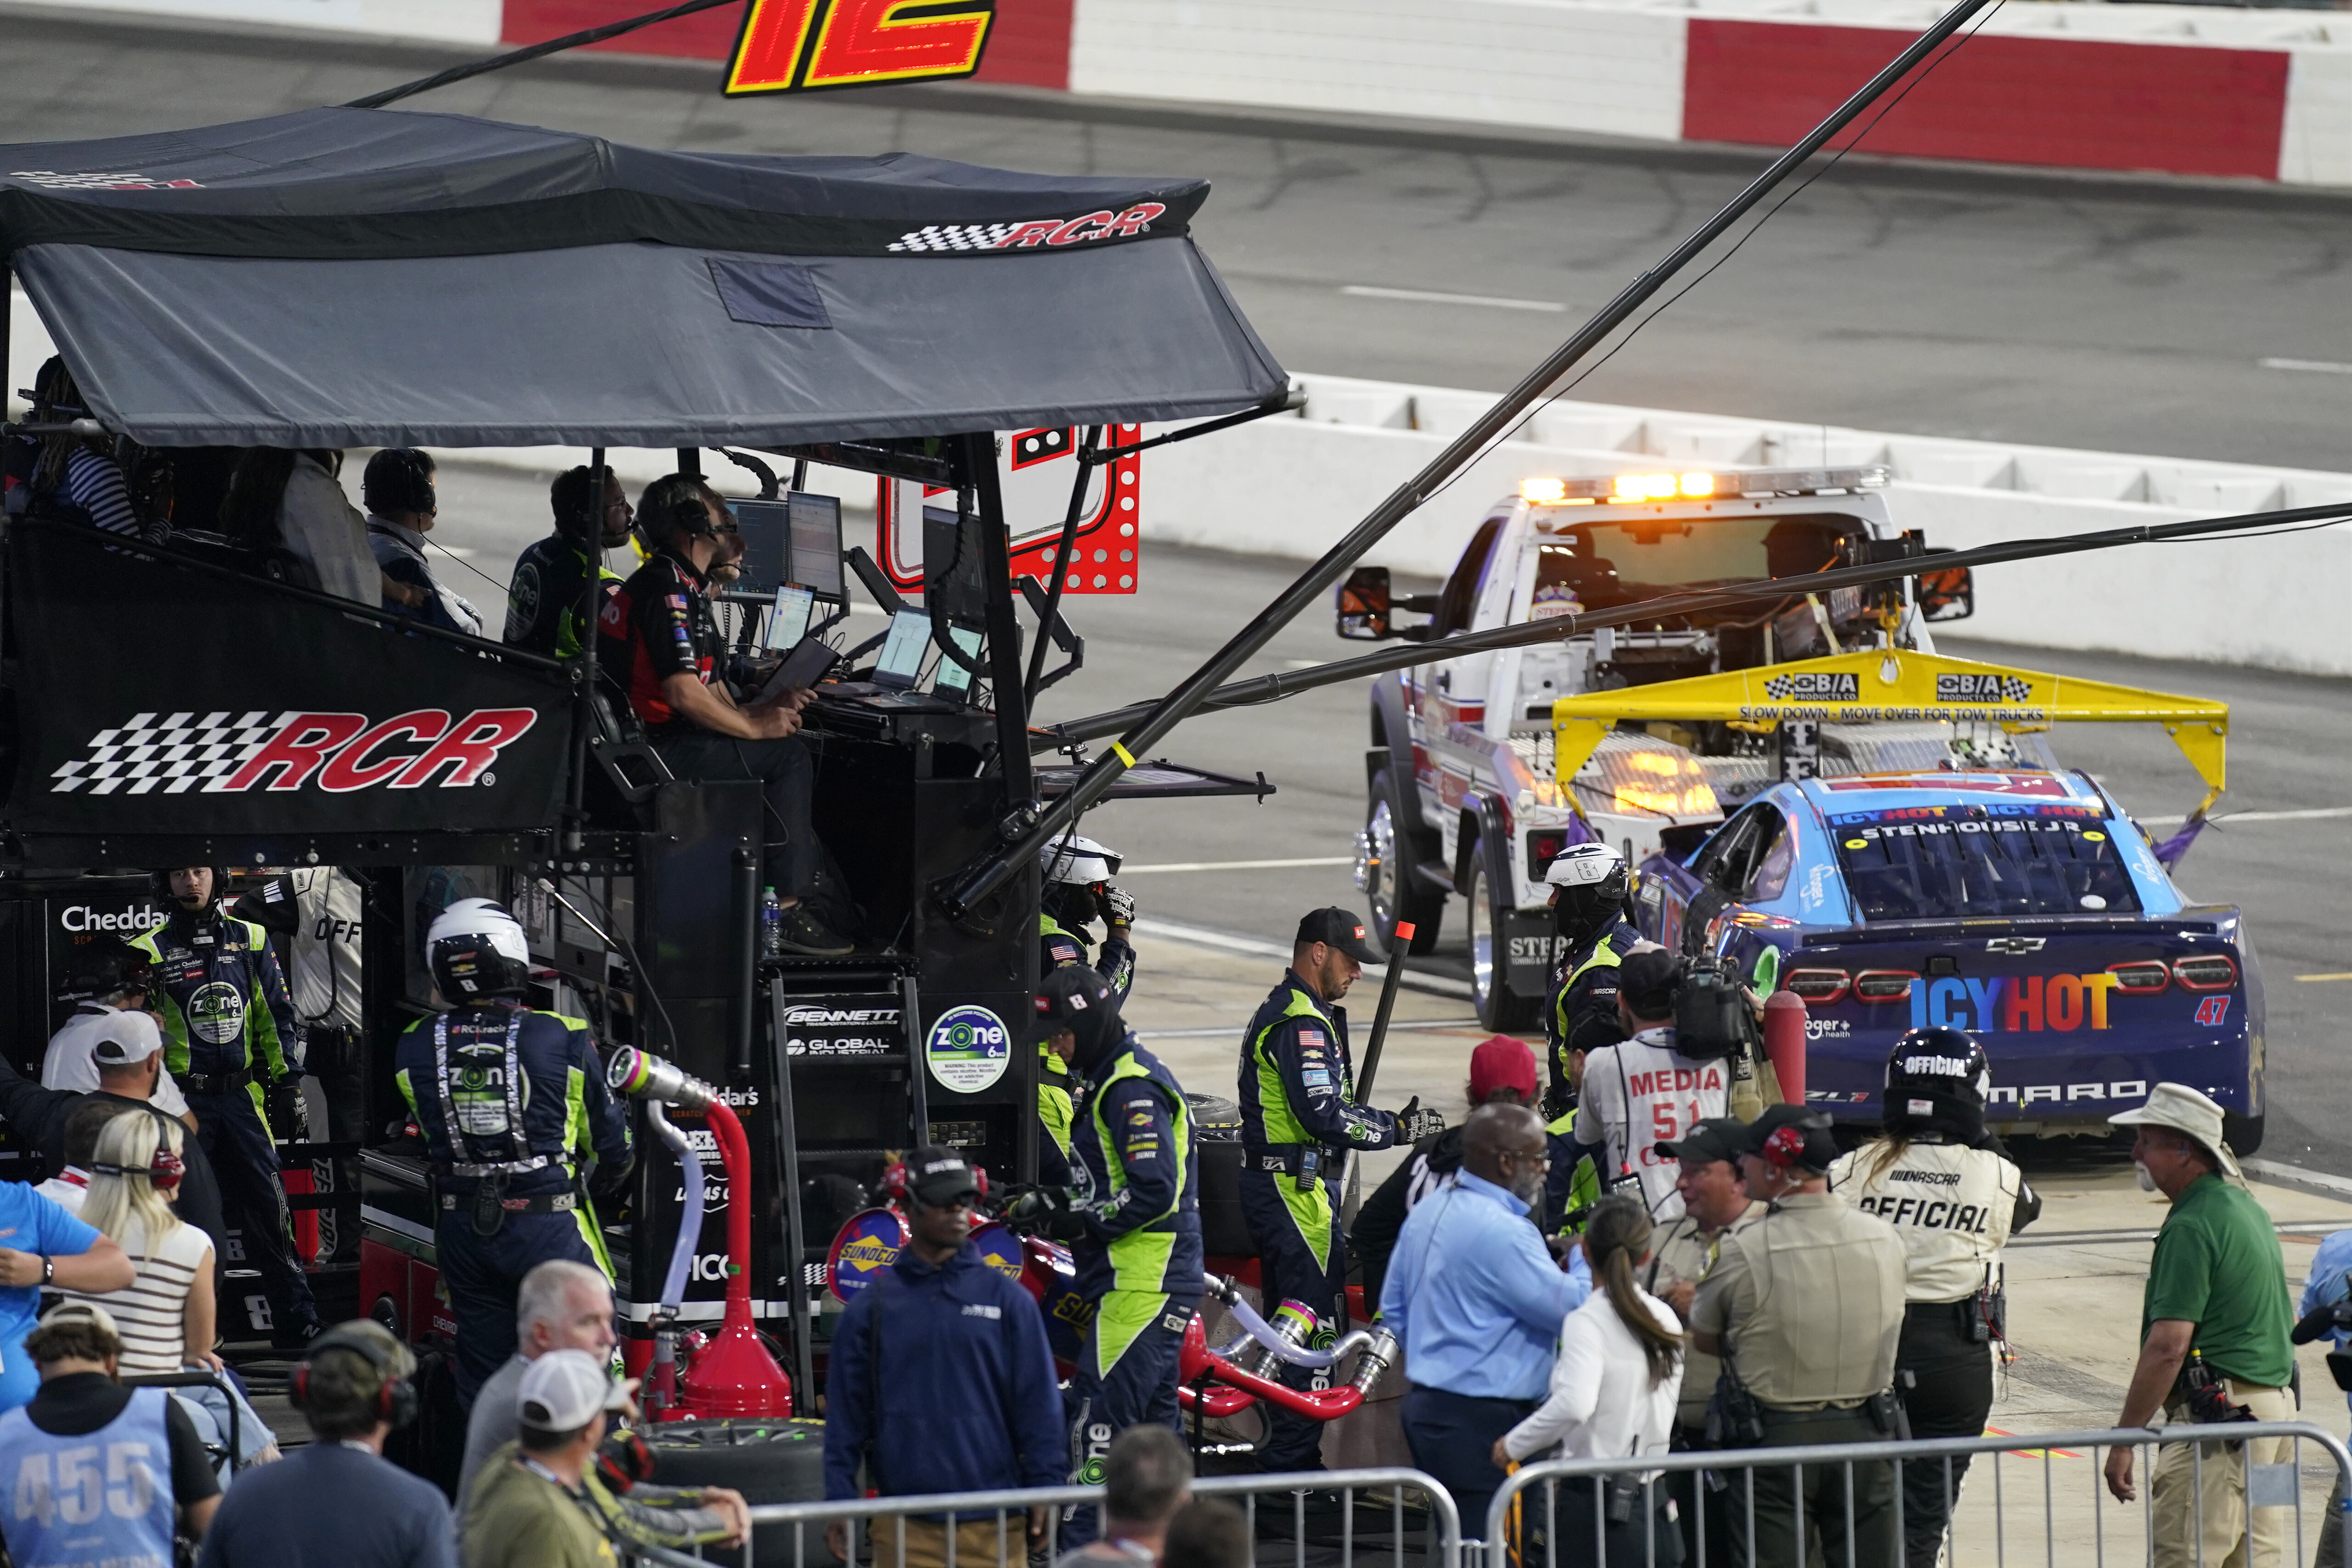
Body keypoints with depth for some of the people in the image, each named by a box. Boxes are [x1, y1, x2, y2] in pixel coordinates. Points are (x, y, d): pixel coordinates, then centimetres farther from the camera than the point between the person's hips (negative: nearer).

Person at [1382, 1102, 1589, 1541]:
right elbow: (1573, 1310, -18)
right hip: (1481, 1422, -10)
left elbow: (1393, 1310, 20)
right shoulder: (1502, 1232, -20)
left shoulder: (1426, 1214, 11)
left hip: (1426, 1406, 10)